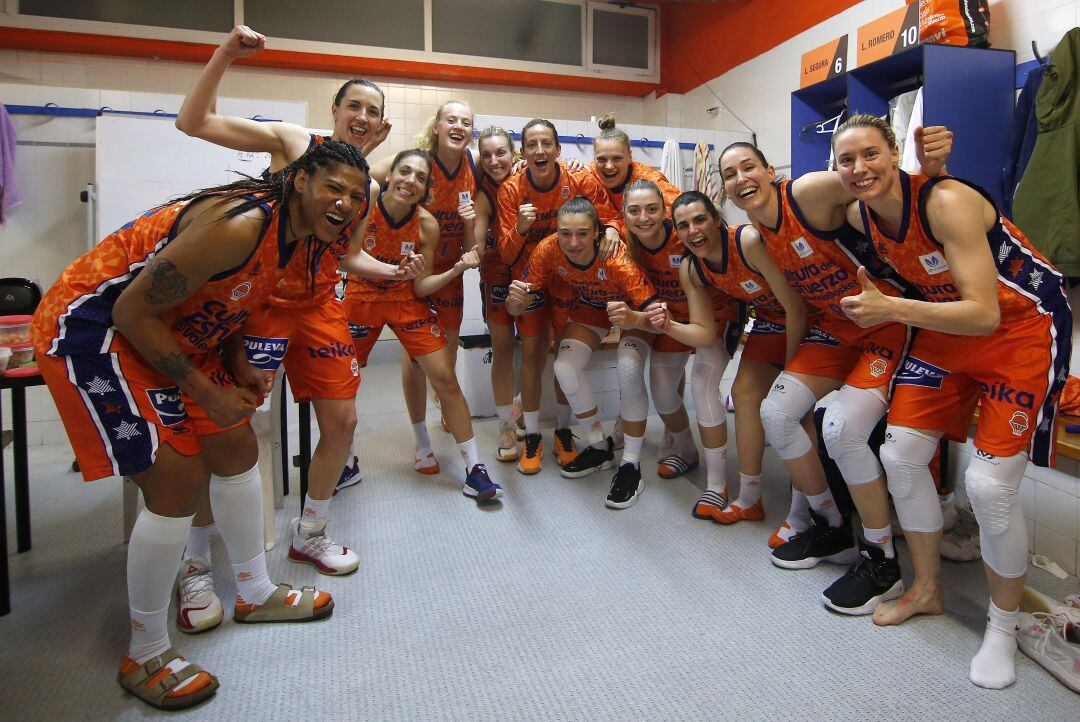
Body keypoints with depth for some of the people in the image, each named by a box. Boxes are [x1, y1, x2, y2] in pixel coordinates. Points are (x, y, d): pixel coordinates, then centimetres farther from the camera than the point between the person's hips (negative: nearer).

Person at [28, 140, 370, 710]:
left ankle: (255, 594, 31)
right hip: (91, 330, -9)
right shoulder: (241, 224, -29)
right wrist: (205, 392, -20)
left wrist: (238, 367, -2)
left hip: (173, 337, 9)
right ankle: (144, 655, 9)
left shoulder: (301, 237, 2)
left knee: (235, 448, 10)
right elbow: (133, 310, -25)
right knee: (179, 483, -12)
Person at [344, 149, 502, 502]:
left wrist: (457, 269, -22)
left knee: (446, 380, -6)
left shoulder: (427, 224, -12)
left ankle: (474, 469, 5)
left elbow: (421, 287, -8)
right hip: (361, 299, 0)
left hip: (408, 303, 1)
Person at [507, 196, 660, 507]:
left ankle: (631, 464, -11)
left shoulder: (618, 258, -38)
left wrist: (633, 318, -60)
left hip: (630, 308, -3)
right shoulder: (548, 250, -27)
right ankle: (600, 446, 6)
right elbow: (516, 308, -21)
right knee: (564, 367, -17)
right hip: (589, 309, 4)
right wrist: (516, 299, -45)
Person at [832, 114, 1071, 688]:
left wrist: (893, 309, -33)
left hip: (1020, 328, -7)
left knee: (989, 485, -13)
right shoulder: (858, 215, -7)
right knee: (900, 454, 2)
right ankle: (926, 591, 24)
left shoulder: (948, 201, -28)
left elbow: (985, 314, -31)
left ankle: (1003, 628, 13)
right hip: (943, 330, 7)